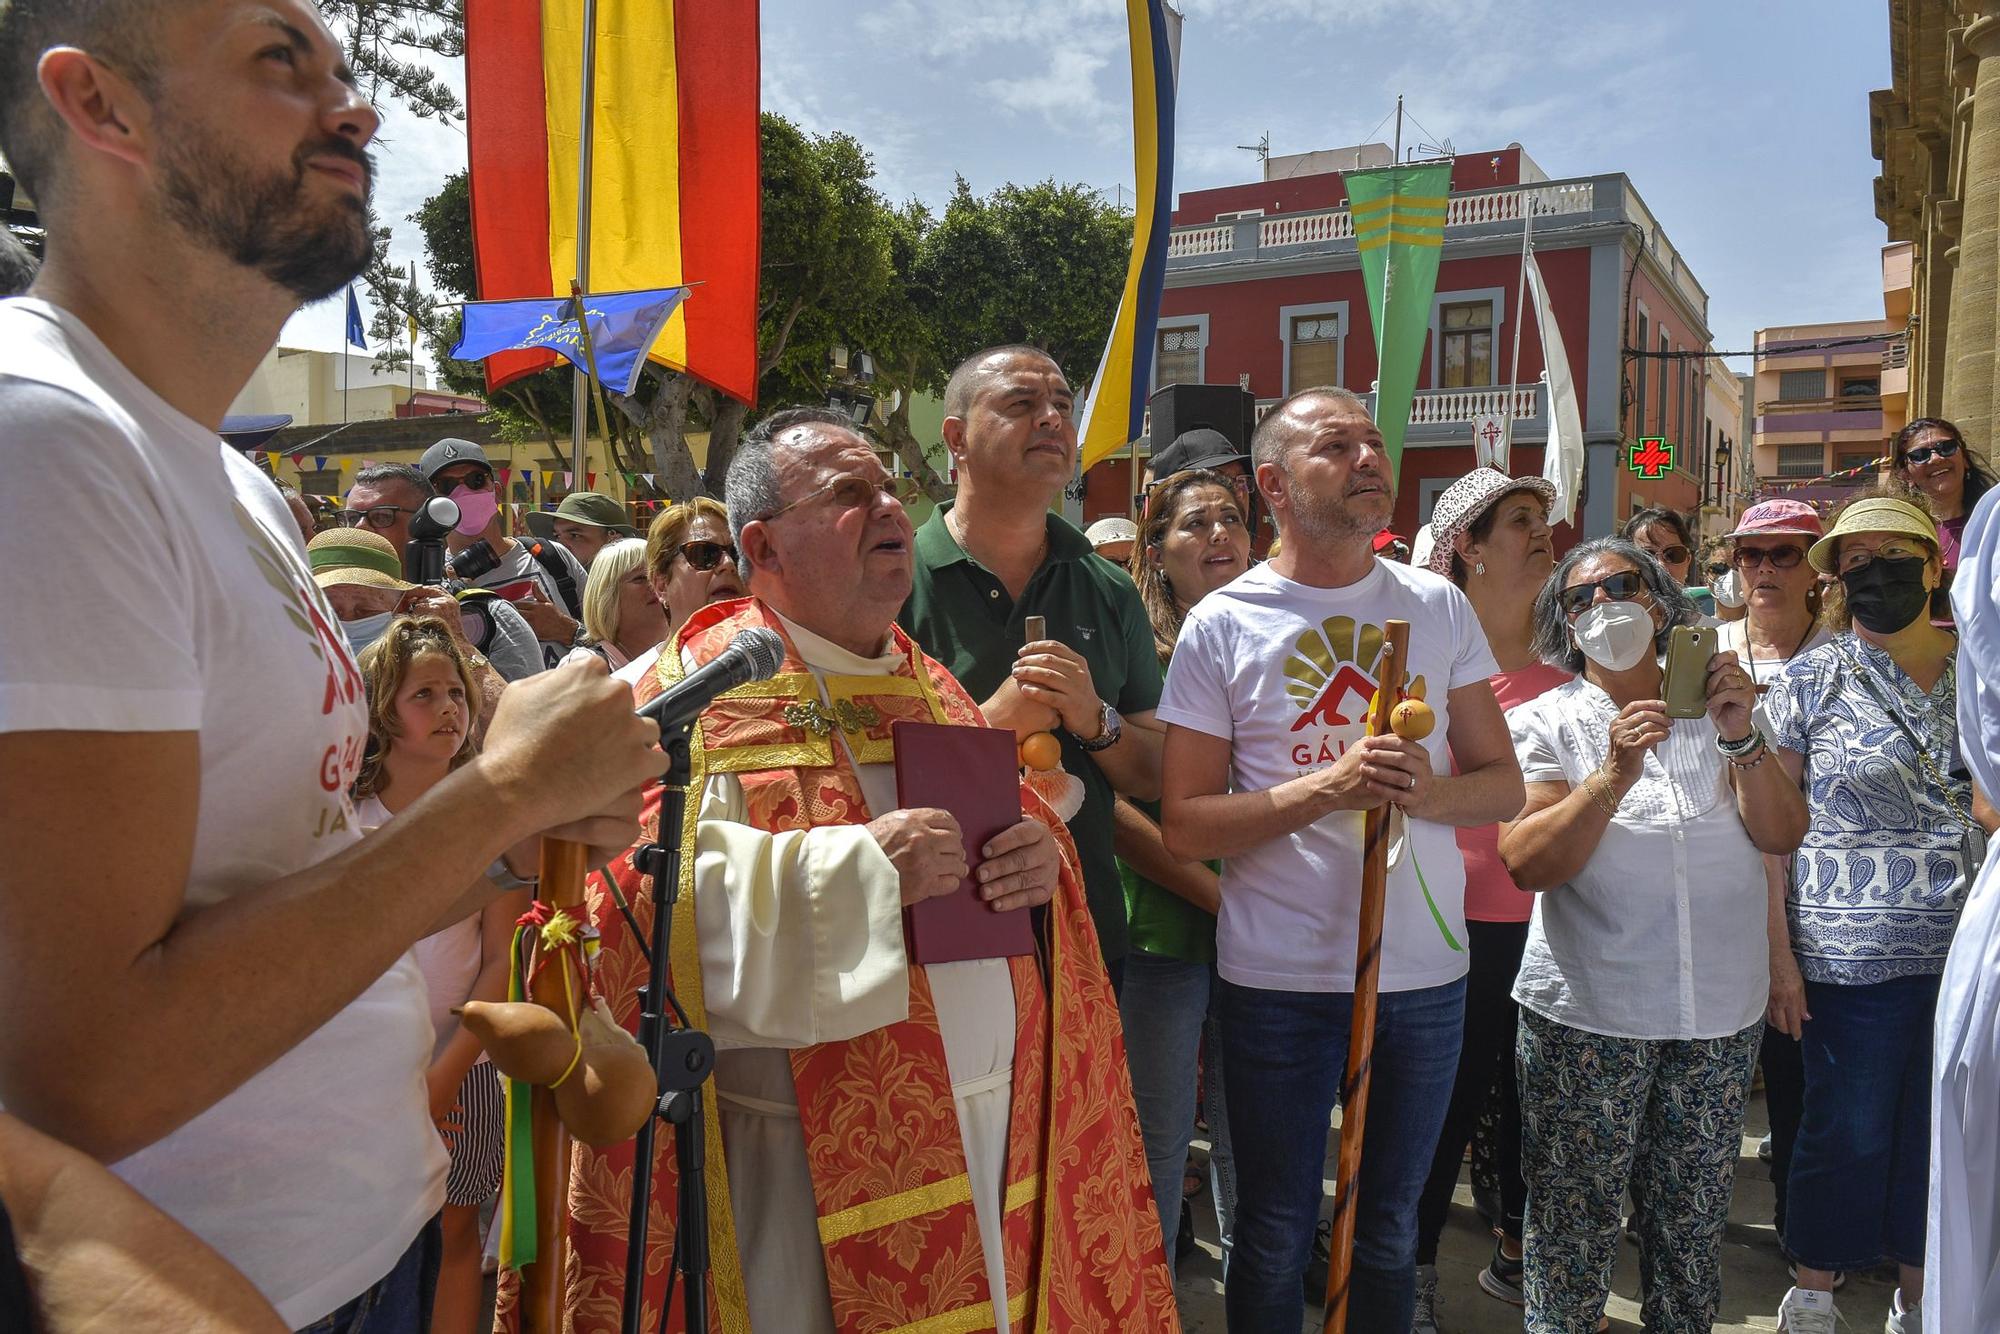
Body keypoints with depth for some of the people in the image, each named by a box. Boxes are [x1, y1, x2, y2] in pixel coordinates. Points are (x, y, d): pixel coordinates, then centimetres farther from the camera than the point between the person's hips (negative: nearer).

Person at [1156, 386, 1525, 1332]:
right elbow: (1183, 825, -9)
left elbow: (1504, 784, 6)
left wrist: (1430, 794, -16)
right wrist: (1327, 788, -22)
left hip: (1428, 971, 3)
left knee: (1389, 1228, 20)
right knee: (1275, 1239, 13)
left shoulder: (1440, 607, 3)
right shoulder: (1222, 625, -7)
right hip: (1281, 979, -3)